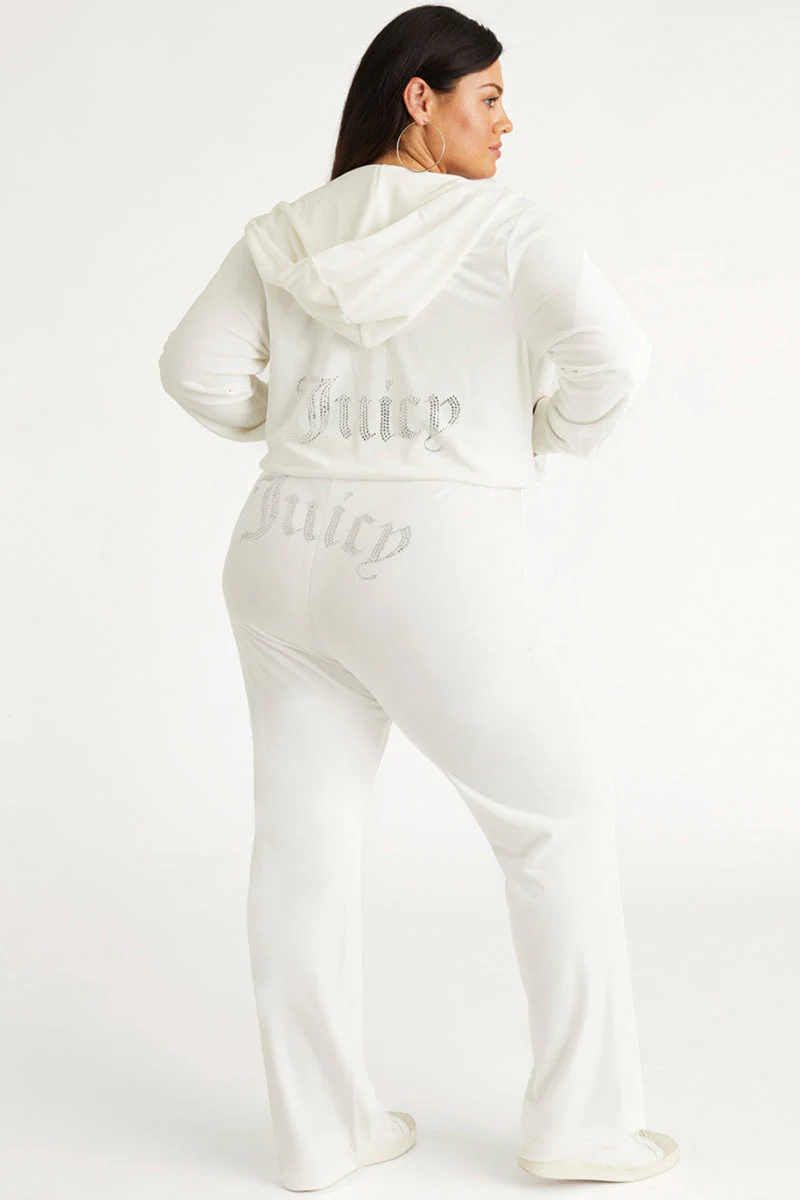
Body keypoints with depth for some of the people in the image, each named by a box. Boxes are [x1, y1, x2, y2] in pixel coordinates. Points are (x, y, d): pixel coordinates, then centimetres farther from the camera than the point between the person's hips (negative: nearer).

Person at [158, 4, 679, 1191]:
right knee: (561, 814, 10)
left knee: (306, 837, 11)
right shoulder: (504, 224, -8)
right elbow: (610, 354, -19)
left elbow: (200, 369, 8)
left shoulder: (290, 234, 8)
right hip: (431, 580, -6)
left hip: (289, 559, 6)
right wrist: (557, 430, 1)